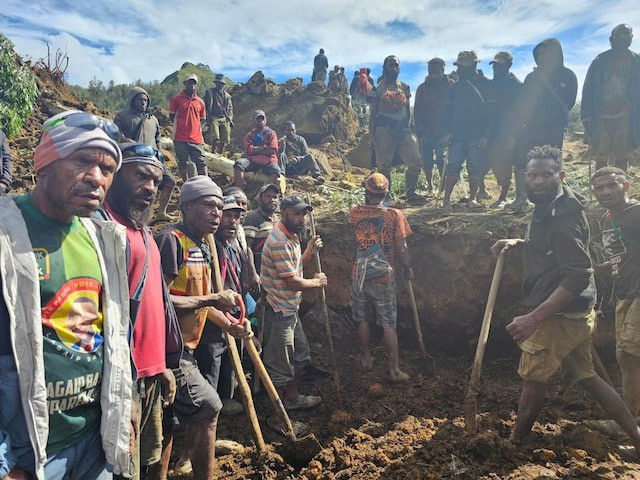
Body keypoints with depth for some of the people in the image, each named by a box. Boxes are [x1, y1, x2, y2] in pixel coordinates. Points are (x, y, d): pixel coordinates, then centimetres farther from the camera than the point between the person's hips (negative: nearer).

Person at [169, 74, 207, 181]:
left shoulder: (200, 102, 10)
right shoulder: (176, 98, 2)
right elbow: (171, 116, 5)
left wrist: (195, 127, 3)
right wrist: (182, 125, -1)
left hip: (196, 138, 2)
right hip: (180, 137, -2)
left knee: (201, 163, -1)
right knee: (182, 162, 6)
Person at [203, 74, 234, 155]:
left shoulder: (227, 95, 17)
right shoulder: (209, 92, 8)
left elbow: (230, 108, 20)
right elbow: (205, 106, 6)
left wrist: (230, 119, 7)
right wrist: (208, 120, -4)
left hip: (225, 119, 4)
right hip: (214, 118, -4)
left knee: (224, 139, 1)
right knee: (215, 137, -20)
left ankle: (221, 154, 13)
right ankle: (213, 153, -10)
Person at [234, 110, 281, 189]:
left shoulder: (271, 133, 10)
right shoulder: (249, 134, 14)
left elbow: (272, 151, -5)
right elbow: (248, 150, -3)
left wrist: (255, 150, -3)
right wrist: (264, 147, -5)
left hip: (268, 162, -2)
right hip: (253, 161, 2)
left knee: (276, 170, -34)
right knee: (239, 163, -27)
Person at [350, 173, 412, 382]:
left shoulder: (355, 213, -6)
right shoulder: (394, 215, -12)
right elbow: (401, 249, -9)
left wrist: (368, 201, 23)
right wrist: (407, 269, 5)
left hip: (360, 276, 2)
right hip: (384, 277, -2)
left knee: (362, 319, 18)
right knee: (388, 324, 7)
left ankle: (366, 358, 32)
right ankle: (394, 370, 13)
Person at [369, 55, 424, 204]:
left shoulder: (404, 87, 14)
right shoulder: (378, 88, 3)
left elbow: (408, 111, 18)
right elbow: (373, 114, 2)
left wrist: (407, 127, 6)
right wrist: (371, 136, -4)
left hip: (402, 128, 4)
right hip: (384, 129, -4)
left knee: (416, 162, -2)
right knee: (384, 166, 0)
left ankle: (411, 193, 11)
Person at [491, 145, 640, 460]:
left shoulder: (562, 216, -22)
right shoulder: (548, 208, 9)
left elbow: (578, 276, -28)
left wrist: (534, 318, -34)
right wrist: (518, 243, 9)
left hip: (560, 315, -10)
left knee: (533, 378, 5)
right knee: (585, 376, 21)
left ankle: (515, 442, 23)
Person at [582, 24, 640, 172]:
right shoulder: (600, 61, 7)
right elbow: (588, 90, 5)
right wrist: (587, 118, -3)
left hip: (625, 118, 0)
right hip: (601, 118, 0)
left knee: (622, 158, 0)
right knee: (601, 158, 2)